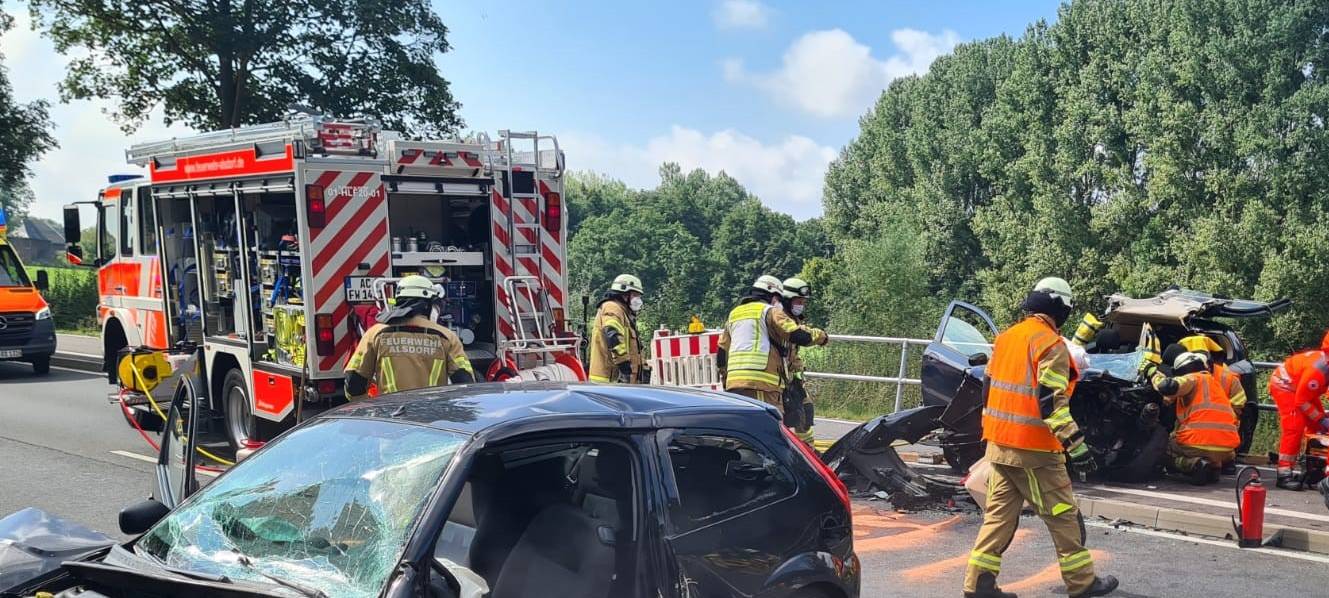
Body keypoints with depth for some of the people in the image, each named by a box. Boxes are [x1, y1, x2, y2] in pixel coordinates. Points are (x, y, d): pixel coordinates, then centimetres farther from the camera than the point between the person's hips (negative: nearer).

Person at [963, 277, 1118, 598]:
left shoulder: (1006, 337, 11)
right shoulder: (1050, 344, -13)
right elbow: (1052, 402, -21)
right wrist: (1076, 445, -20)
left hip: (999, 443, 8)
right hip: (1033, 449, -7)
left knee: (999, 511, 10)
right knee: (1062, 514, 6)